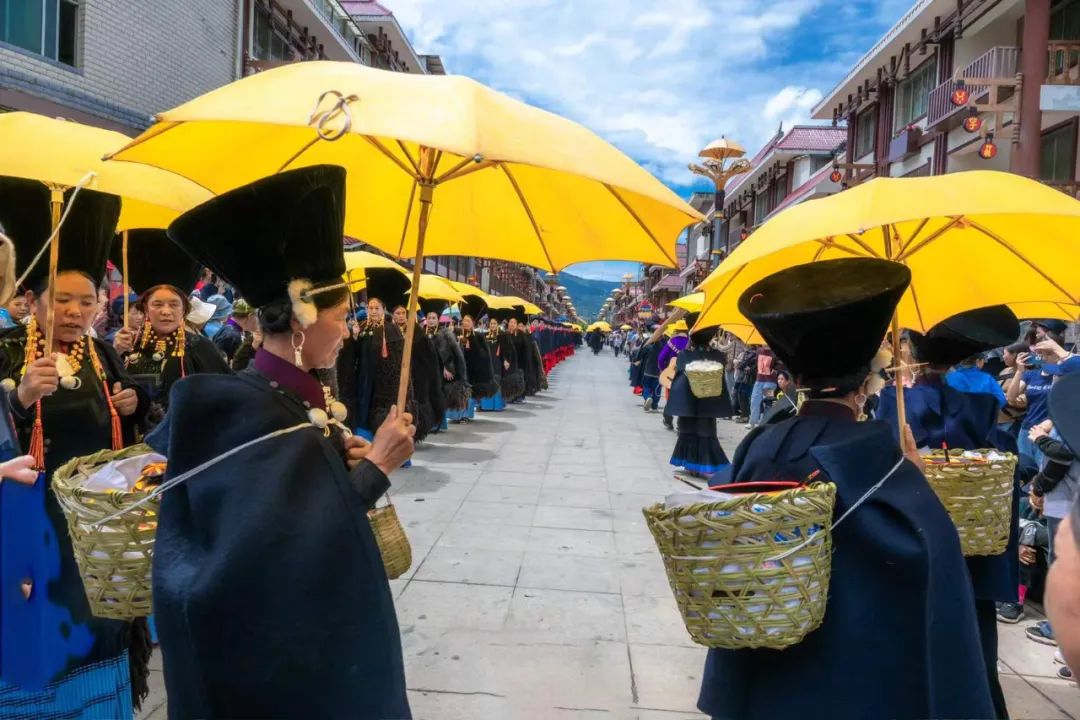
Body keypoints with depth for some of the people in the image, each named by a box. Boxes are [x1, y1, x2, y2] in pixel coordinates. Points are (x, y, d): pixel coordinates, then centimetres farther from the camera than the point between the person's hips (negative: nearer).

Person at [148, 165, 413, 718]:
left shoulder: (289, 397, 0)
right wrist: (377, 465, -22)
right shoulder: (251, 414, -26)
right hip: (274, 650, -8)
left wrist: (340, 459, -8)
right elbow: (301, 548, -29)